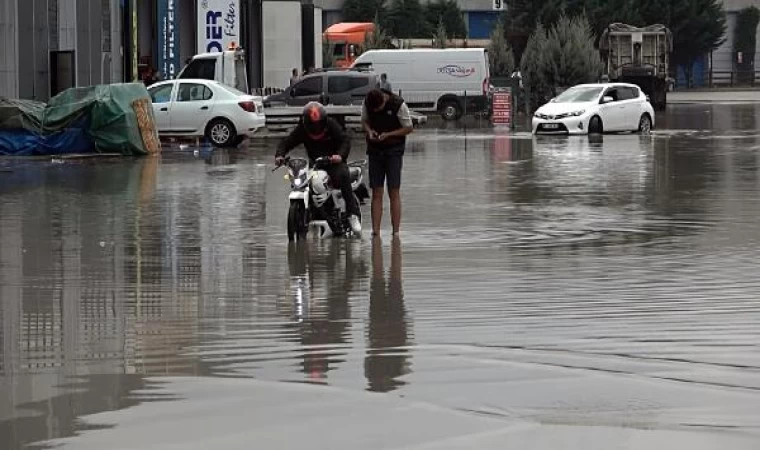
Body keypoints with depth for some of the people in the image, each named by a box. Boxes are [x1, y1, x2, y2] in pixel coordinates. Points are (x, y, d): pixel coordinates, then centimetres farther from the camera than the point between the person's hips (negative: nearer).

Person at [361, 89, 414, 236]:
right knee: (376, 192, 2)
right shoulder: (367, 103, -5)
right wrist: (369, 131, -11)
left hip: (394, 151, -3)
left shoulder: (398, 105, -16)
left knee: (394, 192, -4)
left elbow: (409, 128, -8)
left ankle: (395, 231, -2)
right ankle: (375, 231, 1)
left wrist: (388, 134, -19)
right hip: (374, 150, 3)